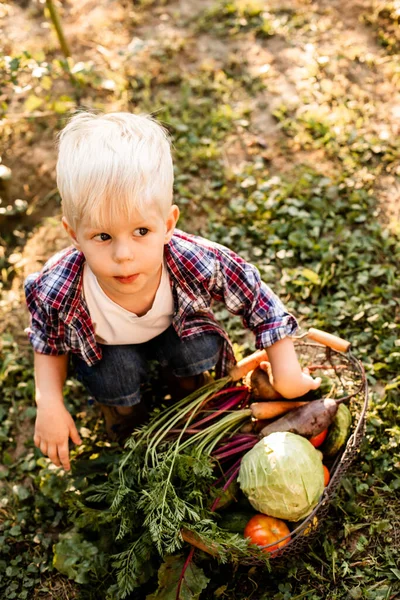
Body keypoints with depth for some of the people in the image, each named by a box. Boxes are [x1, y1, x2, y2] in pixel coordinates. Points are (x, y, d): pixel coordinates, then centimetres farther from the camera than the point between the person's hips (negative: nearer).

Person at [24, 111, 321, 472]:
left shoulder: (195, 263, -40)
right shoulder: (60, 289, -38)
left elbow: (262, 305, -24)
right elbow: (49, 346, -13)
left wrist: (287, 375, -20)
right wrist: (49, 406, -24)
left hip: (174, 330, 1)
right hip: (106, 346, -1)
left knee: (202, 348, -25)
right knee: (114, 374, -28)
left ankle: (190, 385, 13)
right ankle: (121, 409, 11)